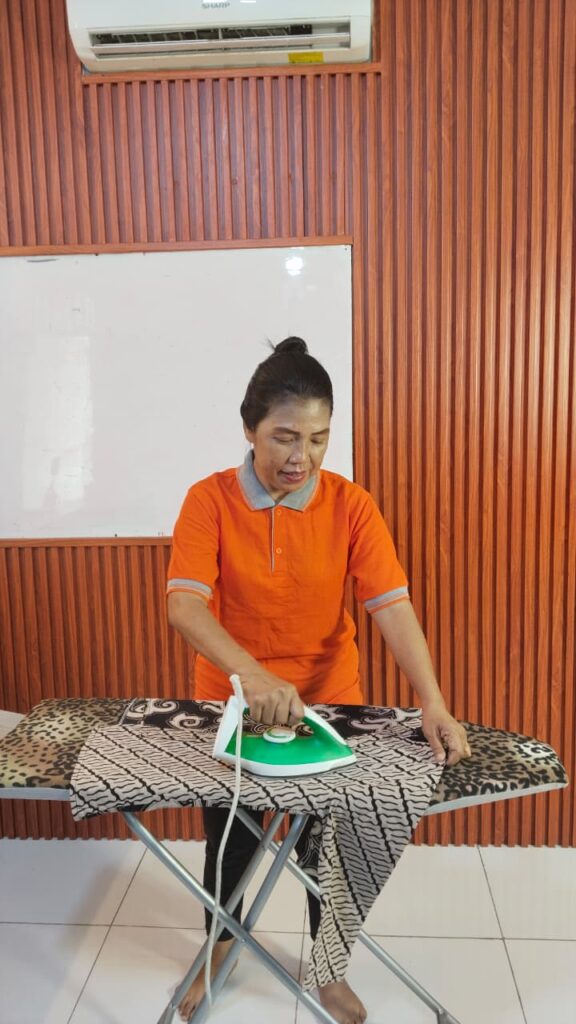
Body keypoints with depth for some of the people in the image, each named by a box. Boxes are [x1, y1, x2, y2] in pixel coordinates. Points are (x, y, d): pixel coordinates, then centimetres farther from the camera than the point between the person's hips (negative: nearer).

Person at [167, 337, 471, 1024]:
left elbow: (391, 605, -17)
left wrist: (433, 703, -28)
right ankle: (219, 947, 49)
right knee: (229, 843, 19)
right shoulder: (210, 500, -16)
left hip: (328, 703, 1)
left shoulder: (350, 505, -12)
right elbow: (184, 605, -26)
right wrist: (252, 675, -42)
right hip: (231, 706, 0)